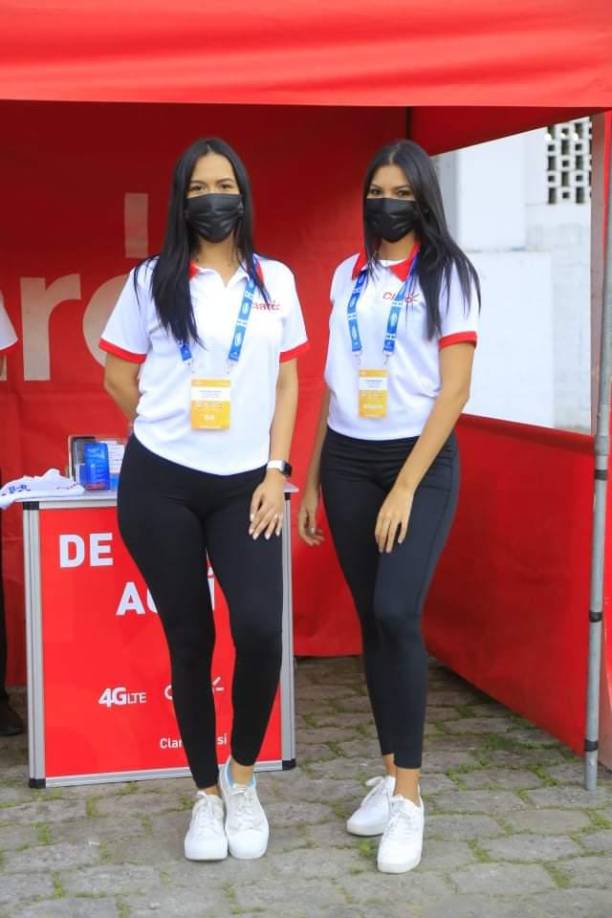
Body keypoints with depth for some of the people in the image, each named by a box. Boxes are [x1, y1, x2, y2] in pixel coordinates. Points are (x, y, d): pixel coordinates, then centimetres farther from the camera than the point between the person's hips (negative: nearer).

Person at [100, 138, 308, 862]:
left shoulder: (275, 281, 8)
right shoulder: (151, 281, 3)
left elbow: (286, 382, 8)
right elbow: (120, 377, 9)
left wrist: (276, 470, -1)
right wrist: (171, 430, 12)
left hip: (244, 484, 1)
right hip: (161, 484, -1)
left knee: (260, 631, -15)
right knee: (188, 640, 5)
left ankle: (243, 777, 10)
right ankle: (206, 794, 21)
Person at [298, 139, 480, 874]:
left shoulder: (447, 276, -4)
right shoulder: (347, 277, 10)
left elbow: (454, 388, -10)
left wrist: (406, 486, -15)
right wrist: (311, 479, 12)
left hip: (420, 461, -5)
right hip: (346, 462, 5)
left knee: (397, 615, -17)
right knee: (371, 622, 7)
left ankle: (409, 796, -9)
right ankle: (390, 777, 17)